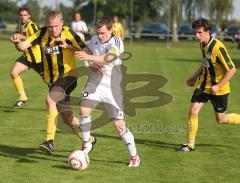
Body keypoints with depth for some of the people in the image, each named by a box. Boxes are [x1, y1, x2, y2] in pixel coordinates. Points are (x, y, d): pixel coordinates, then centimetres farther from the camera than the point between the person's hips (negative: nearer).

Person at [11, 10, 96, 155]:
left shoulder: (68, 34, -12)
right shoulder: (43, 33, -1)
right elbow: (24, 46, -6)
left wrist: (68, 46, -27)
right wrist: (18, 42, -27)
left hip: (68, 76, -6)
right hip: (53, 80, 6)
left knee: (50, 99, -32)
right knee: (68, 119, 13)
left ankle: (50, 141, -32)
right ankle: (89, 140, 37)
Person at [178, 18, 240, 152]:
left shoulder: (218, 48, -28)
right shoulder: (203, 45, -2)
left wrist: (218, 86, -27)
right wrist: (195, 76, 15)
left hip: (219, 89, -7)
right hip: (204, 85, 7)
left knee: (221, 119, 6)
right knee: (193, 111, -3)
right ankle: (190, 144, 7)